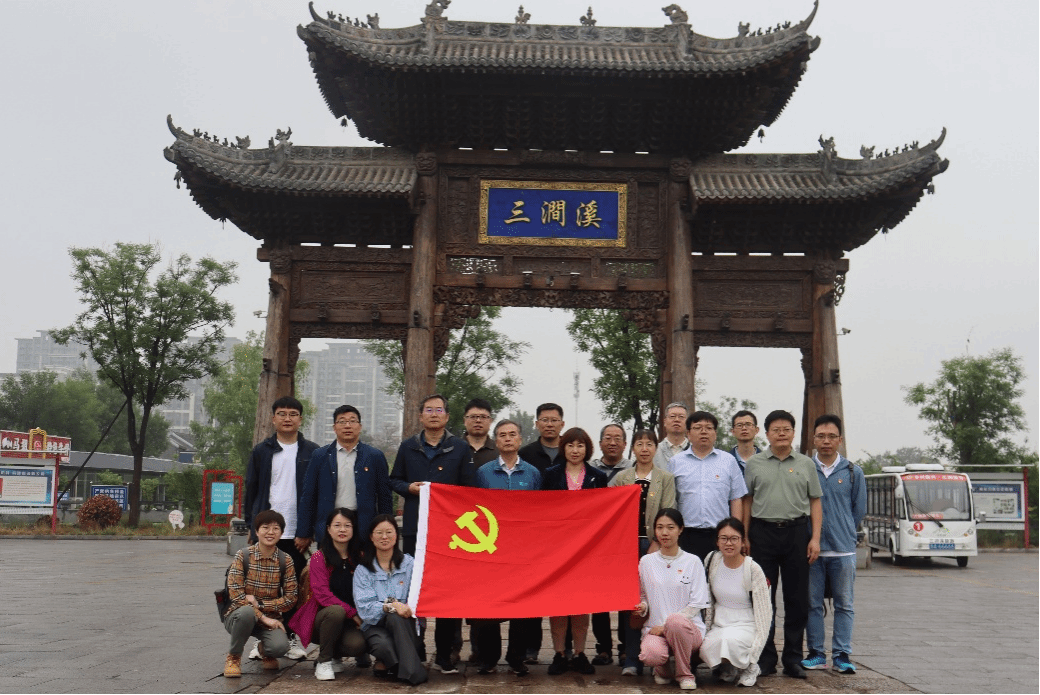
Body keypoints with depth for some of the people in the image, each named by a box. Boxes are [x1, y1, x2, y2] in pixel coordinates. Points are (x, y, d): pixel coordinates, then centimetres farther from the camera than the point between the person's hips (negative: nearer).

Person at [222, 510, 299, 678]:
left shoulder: (285, 560, -3)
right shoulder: (242, 556, -9)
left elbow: (291, 598, -5)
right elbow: (236, 595, -14)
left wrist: (259, 603, -16)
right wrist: (263, 617, -20)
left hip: (270, 618, 2)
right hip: (238, 615, -1)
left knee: (280, 647, -29)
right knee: (247, 612, -37)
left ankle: (264, 649, 13)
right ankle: (233, 656, -8)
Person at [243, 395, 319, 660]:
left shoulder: (312, 452, 5)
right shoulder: (261, 451, 8)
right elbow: (251, 489, 10)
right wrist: (251, 525, 4)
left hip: (298, 531, -1)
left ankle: (293, 637, 14)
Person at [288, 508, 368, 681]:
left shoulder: (359, 557, 7)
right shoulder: (319, 557, -5)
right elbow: (322, 594, -15)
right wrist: (353, 613, -20)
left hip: (351, 622, 2)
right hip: (323, 616, -2)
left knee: (357, 643, -29)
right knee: (336, 611, -36)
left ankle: (335, 654, 9)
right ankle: (323, 661, -13)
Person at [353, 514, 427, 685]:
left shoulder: (409, 563, 8)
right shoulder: (363, 570, 8)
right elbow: (364, 607, -6)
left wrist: (405, 607, -24)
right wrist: (391, 606, -24)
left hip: (405, 626, 1)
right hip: (376, 626, 0)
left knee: (396, 618, -34)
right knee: (384, 645, -34)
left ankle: (385, 664, -17)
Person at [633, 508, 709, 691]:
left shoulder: (693, 562, 2)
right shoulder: (646, 561, 9)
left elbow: (697, 604, -2)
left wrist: (665, 626, -11)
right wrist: (643, 606, -7)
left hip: (688, 629, -1)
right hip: (655, 629, 1)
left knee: (675, 621, -38)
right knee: (650, 654, -34)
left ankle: (685, 674, -11)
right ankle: (662, 669, 6)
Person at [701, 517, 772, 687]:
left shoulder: (753, 569, -13)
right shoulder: (712, 560, -1)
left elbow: (764, 611, -11)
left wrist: (754, 652, -15)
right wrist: (706, 629, 4)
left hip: (746, 625, -3)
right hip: (719, 625, 4)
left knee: (729, 640, -36)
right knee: (706, 649, -28)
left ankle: (749, 667, -4)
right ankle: (728, 667, 6)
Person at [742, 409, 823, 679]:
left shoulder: (806, 464, 9)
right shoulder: (754, 463, 7)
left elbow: (815, 503, 8)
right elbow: (747, 501, 9)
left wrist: (815, 538, -1)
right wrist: (744, 536, 3)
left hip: (796, 532, 1)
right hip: (763, 532, 0)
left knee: (797, 599, 4)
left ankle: (793, 659, 14)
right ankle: (765, 659, 11)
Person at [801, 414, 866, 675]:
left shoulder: (853, 472, 6)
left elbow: (859, 510, 12)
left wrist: (844, 533, 11)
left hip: (843, 549, 0)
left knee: (844, 605, 3)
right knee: (813, 603, 5)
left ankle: (842, 655, 10)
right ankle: (816, 654, 13)